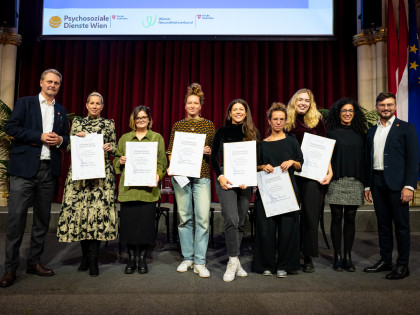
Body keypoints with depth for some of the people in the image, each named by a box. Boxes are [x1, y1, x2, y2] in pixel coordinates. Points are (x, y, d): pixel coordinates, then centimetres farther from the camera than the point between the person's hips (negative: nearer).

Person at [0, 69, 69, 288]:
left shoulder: (61, 111, 17)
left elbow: (66, 137, 19)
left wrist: (60, 140, -4)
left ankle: (34, 262, 21)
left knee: (42, 218, 9)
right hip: (24, 168, -4)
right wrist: (40, 136, -13)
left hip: (48, 170, 4)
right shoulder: (25, 103, 6)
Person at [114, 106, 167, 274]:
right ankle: (131, 259, 19)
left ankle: (142, 259, 17)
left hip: (148, 188, -1)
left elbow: (162, 162, 5)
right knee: (128, 223, 2)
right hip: (128, 188, 2)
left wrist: (158, 175, -11)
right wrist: (120, 161, -3)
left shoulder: (157, 138, 10)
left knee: (146, 222, 0)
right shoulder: (124, 138, 16)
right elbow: (116, 160, 19)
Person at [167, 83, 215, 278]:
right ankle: (187, 258, 20)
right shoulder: (178, 125, 12)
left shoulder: (208, 125, 10)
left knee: (203, 217, -7)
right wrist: (172, 165, -5)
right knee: (184, 216, 6)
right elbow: (170, 150, 11)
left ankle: (200, 262, 3)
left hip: (202, 175, -1)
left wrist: (209, 152, -10)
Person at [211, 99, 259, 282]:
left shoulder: (253, 133, 11)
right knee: (231, 219, -15)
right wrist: (220, 176, -9)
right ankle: (233, 261, -4)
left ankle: (234, 261, 17)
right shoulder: (222, 132, 9)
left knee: (241, 221, 5)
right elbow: (214, 157, 6)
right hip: (226, 178, -2)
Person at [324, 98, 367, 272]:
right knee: (337, 218, 1)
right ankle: (337, 256, 11)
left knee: (350, 219, 5)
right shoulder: (332, 132, 4)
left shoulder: (360, 133, 12)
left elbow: (363, 158, 12)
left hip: (355, 181, 2)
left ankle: (348, 257, 14)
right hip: (336, 180, -2)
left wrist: (365, 181, 6)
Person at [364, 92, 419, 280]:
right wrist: (367, 186, 12)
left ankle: (402, 265, 11)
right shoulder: (371, 132, 16)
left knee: (401, 225, 1)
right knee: (383, 224, 12)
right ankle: (385, 261, 22)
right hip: (377, 182, 5)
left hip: (396, 183, -5)